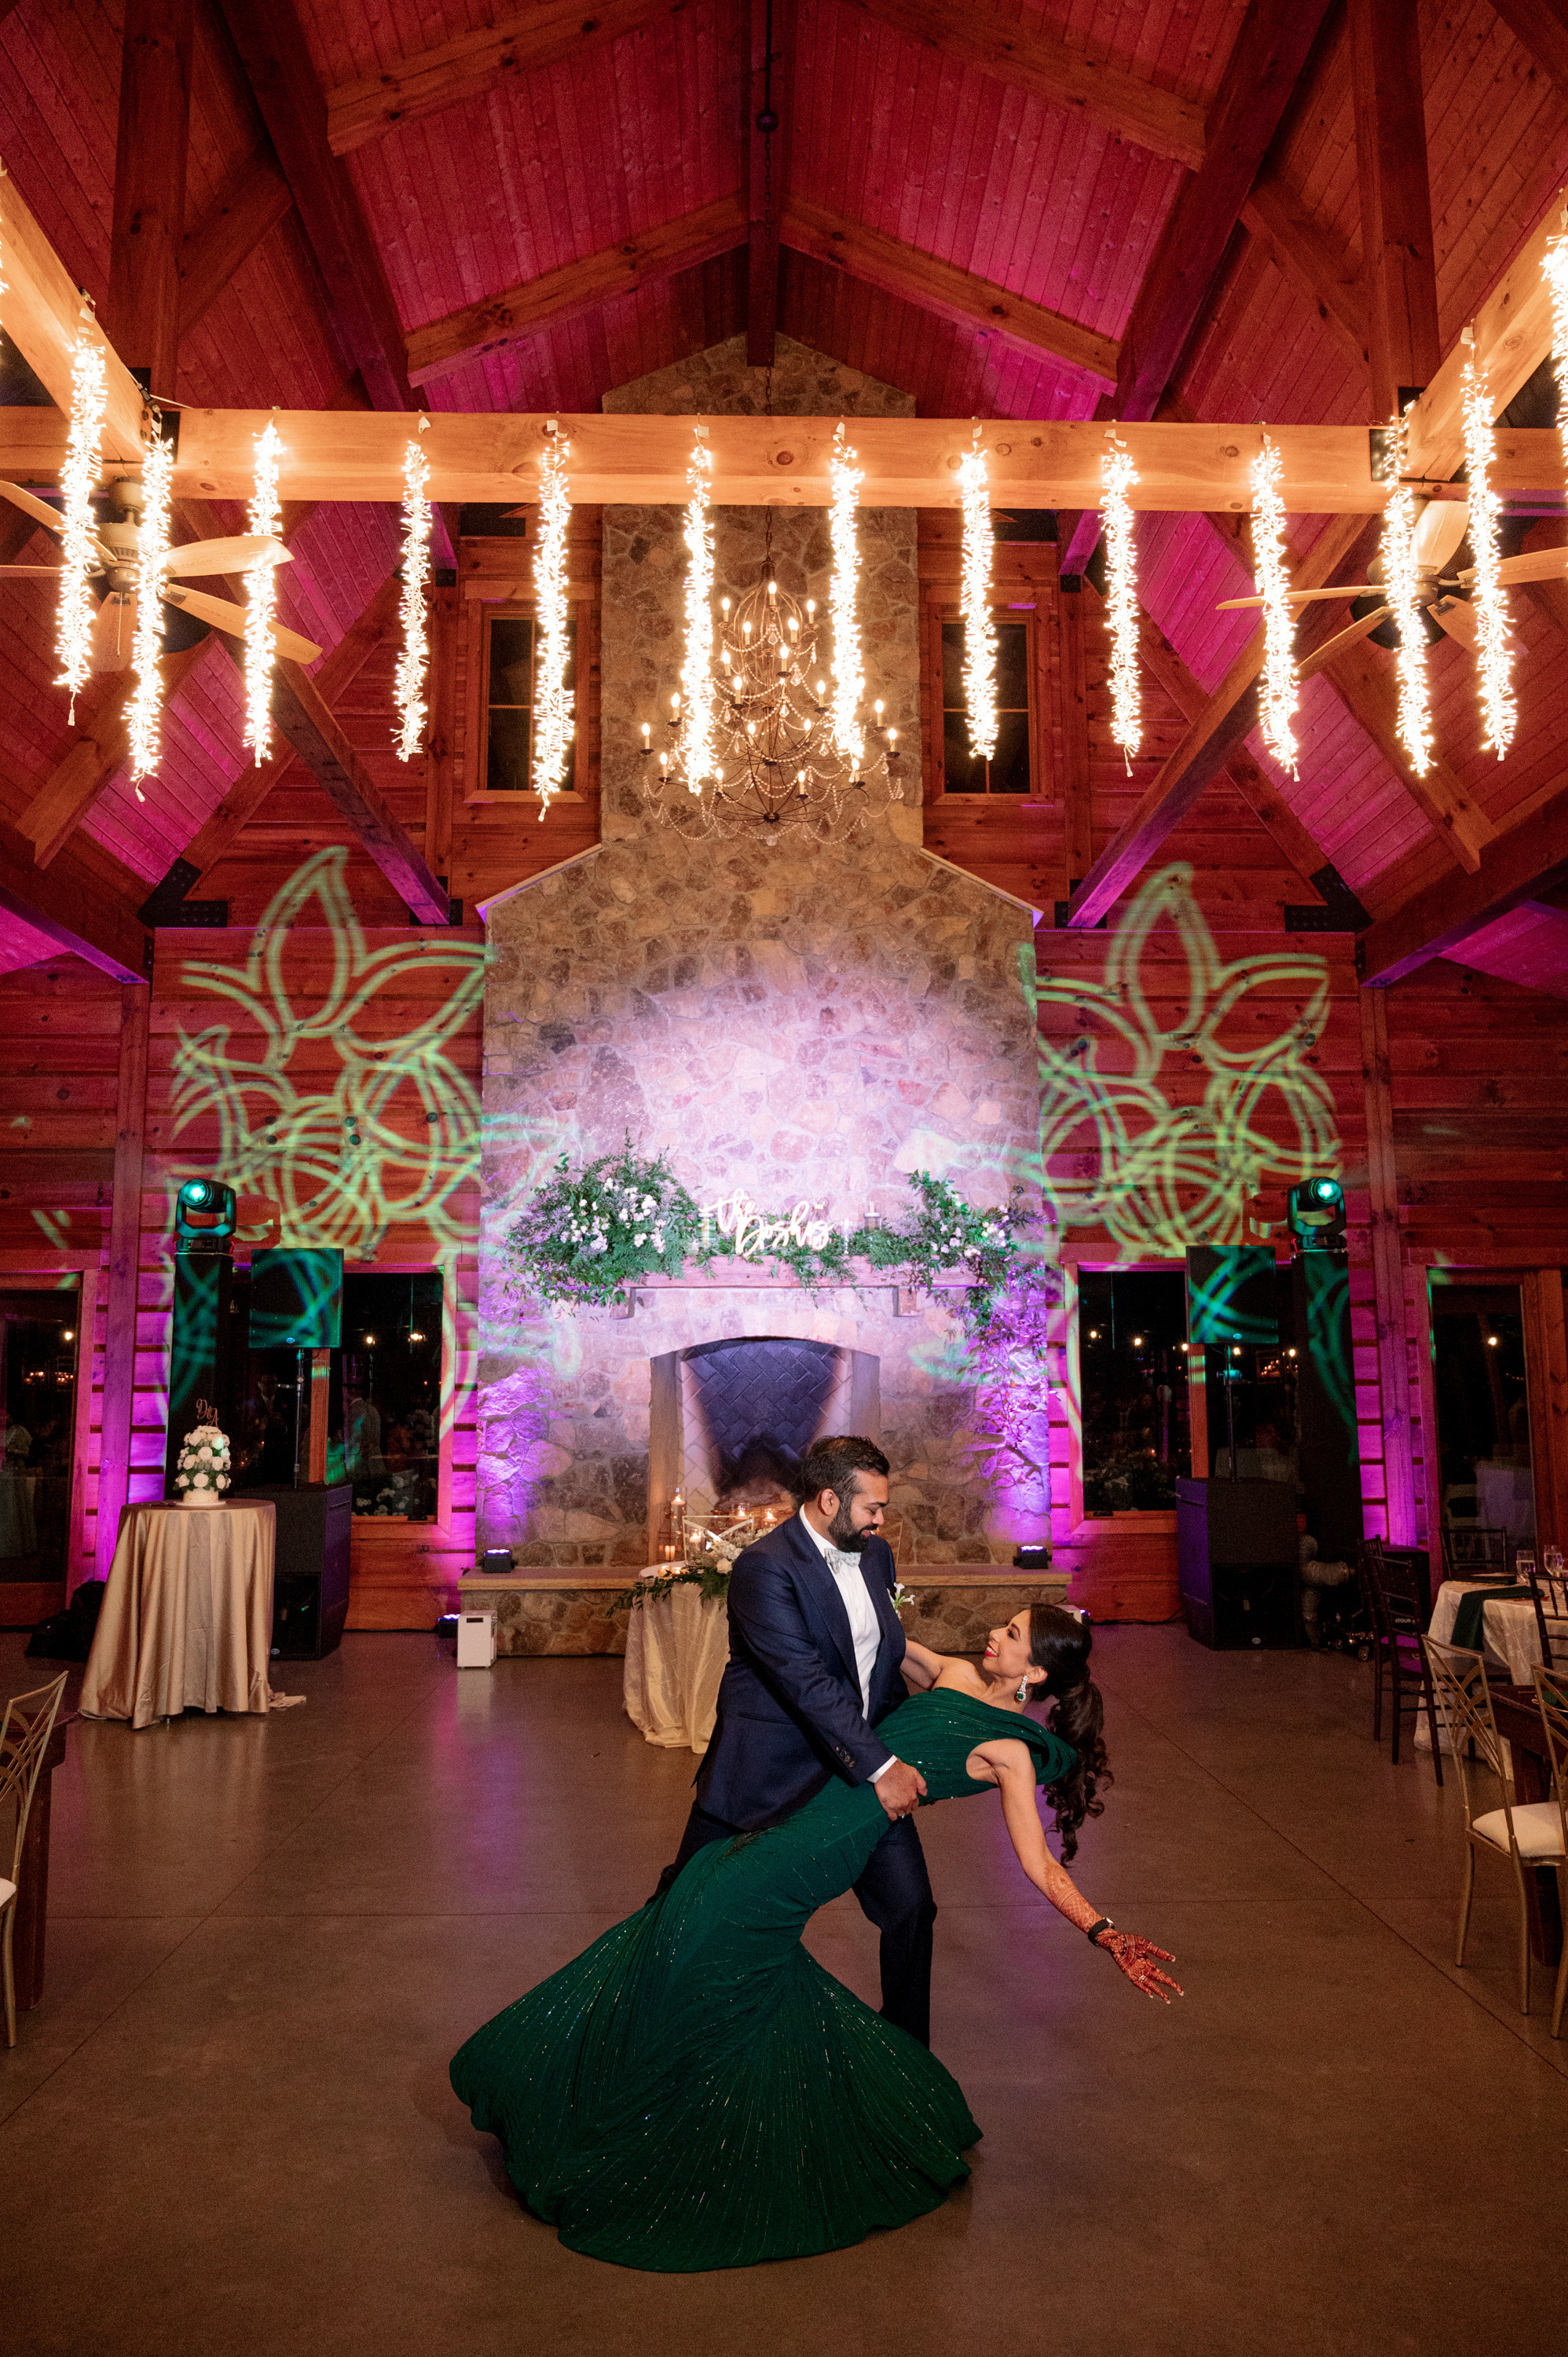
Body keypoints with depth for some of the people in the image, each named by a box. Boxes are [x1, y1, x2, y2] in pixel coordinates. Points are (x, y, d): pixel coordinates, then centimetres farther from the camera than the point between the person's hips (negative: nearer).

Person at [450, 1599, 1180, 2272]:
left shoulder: (1009, 1749, -8)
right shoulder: (958, 1678, 10)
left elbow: (1042, 1868, -8)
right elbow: (894, 1645, 30)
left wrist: (1107, 1933, -18)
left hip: (792, 1872, -6)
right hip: (772, 1839, 6)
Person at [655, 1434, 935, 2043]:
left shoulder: (875, 1554, 4)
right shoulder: (764, 1567, -22)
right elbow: (807, 1683, -27)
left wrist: (901, 1747, 14)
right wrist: (879, 1766, -26)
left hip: (870, 1762, 6)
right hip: (768, 1772, -5)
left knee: (911, 1907, 6)